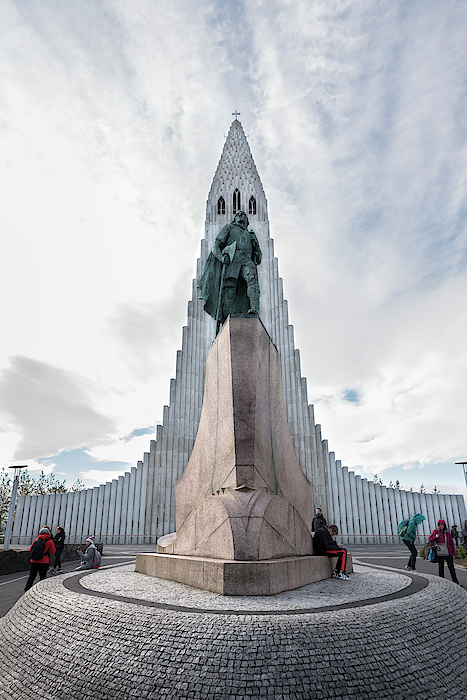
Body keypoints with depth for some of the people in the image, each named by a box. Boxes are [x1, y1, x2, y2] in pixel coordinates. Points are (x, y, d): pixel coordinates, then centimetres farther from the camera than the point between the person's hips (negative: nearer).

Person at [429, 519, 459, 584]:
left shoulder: (447, 533, 5)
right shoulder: (435, 532, 2)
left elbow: (452, 543, 9)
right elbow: (429, 539, 6)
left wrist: (453, 553, 6)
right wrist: (435, 537, -11)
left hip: (448, 553, 1)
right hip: (440, 554, -1)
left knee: (451, 567, -1)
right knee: (441, 568, 5)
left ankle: (455, 582, 5)